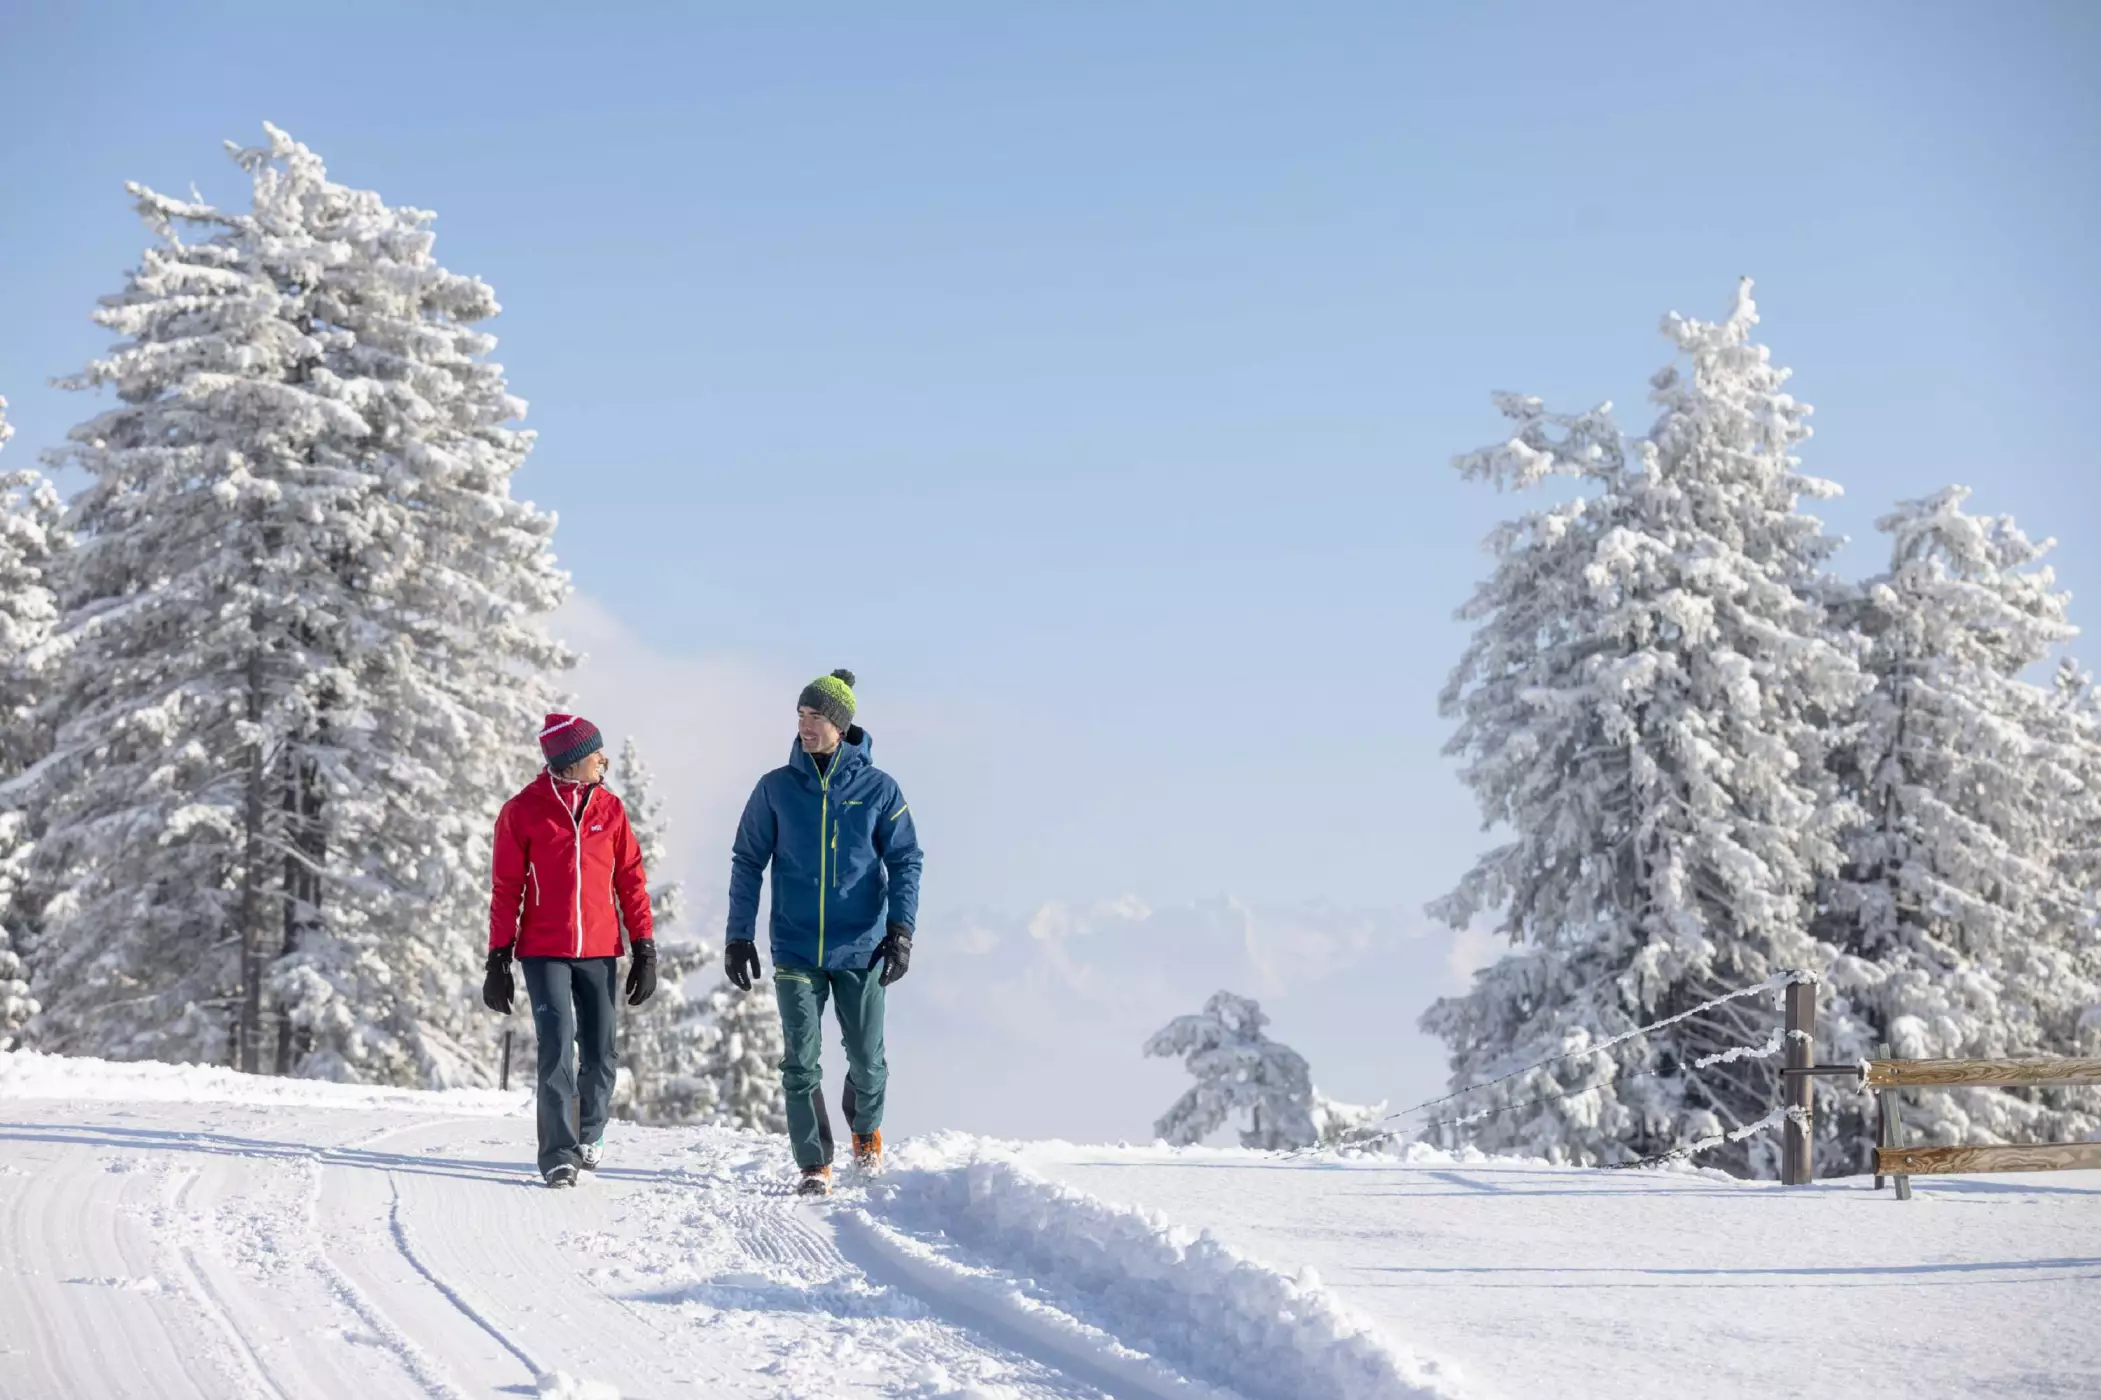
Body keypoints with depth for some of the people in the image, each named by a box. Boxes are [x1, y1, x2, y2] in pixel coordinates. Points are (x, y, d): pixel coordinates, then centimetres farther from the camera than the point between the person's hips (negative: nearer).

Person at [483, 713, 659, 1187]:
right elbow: (506, 889, 2)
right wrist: (498, 960, -1)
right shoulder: (523, 811, -1)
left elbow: (631, 880, 10)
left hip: (599, 951, 3)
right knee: (557, 1049, -12)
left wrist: (644, 949, 6)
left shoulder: (609, 808, 7)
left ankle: (590, 1133, 29)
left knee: (599, 1053, 6)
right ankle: (559, 1154, -8)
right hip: (544, 952, -3)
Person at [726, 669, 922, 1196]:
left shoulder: (878, 789, -1)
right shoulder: (777, 788, 2)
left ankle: (866, 1131, 36)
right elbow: (747, 862, 7)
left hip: (860, 950, 0)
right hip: (795, 950, 0)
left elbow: (905, 861, 2)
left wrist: (901, 930, -10)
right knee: (800, 1063, -6)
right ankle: (815, 1165, 4)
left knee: (867, 1061, 7)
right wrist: (739, 936, 3)